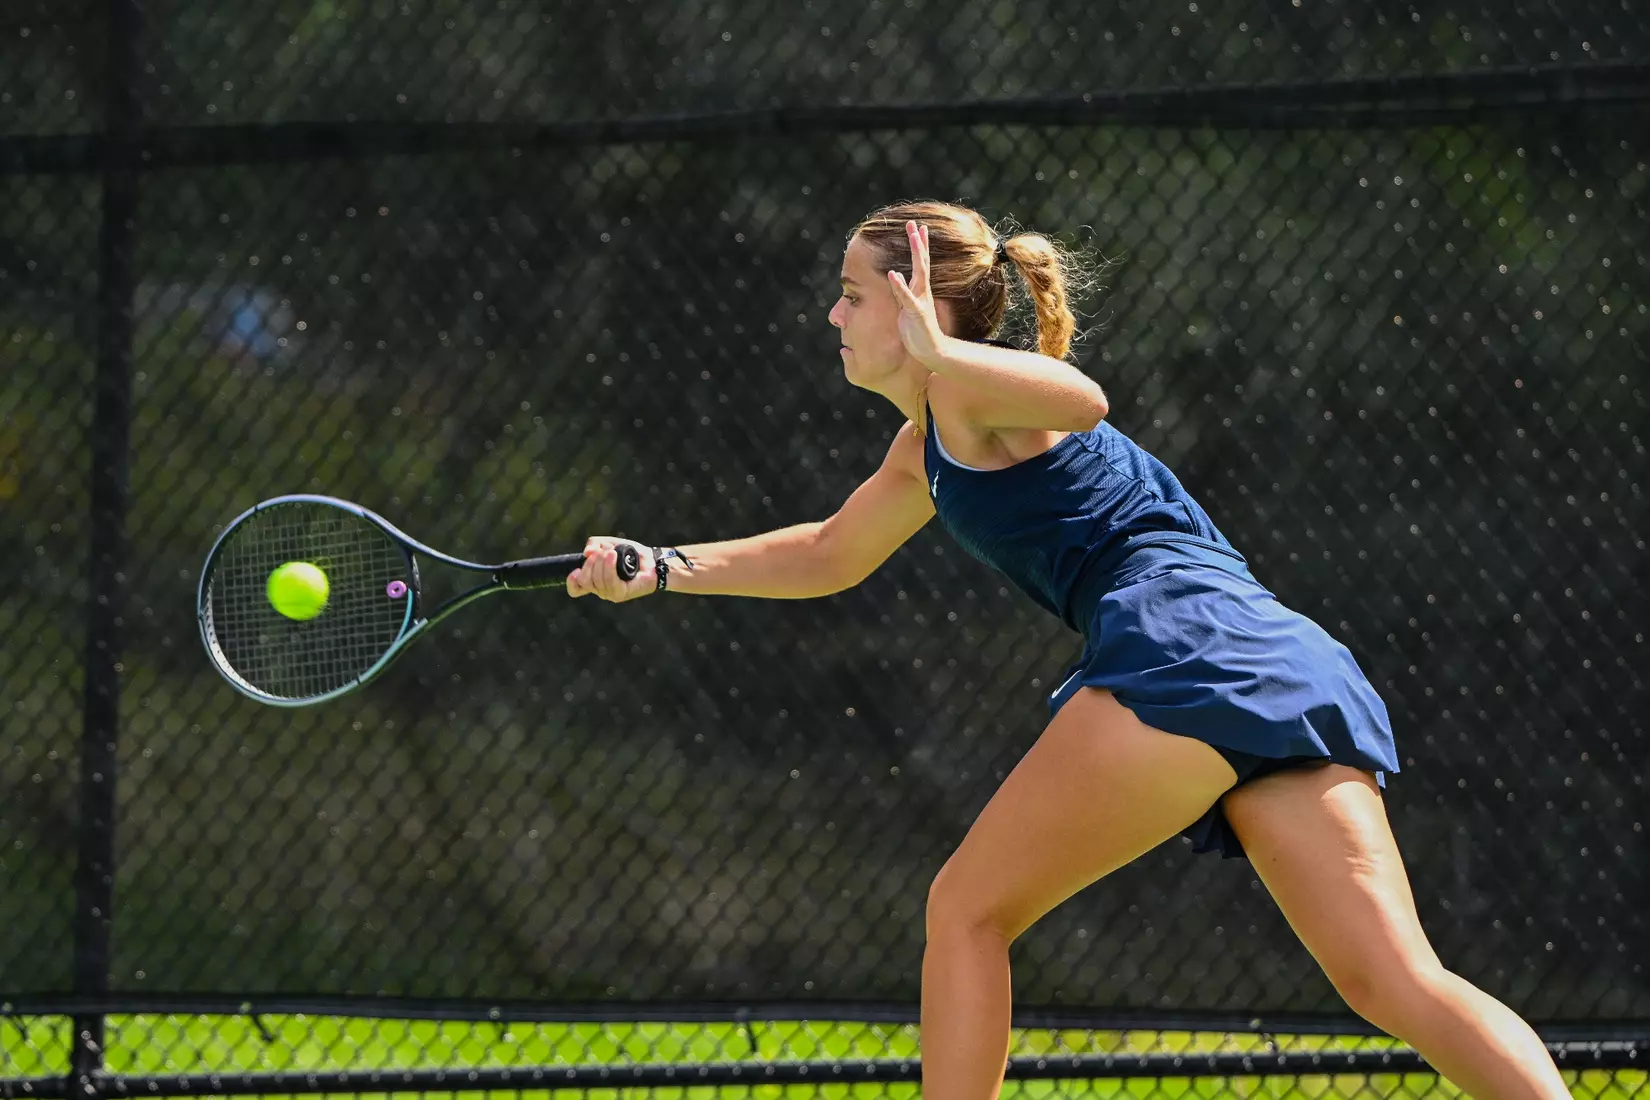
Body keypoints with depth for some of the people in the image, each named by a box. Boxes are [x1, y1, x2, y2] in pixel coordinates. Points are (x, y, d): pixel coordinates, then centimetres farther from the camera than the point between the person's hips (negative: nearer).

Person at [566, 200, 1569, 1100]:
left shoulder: (969, 393, 3)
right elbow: (829, 557, 45)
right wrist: (661, 570, 39)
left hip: (1189, 649, -9)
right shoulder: (928, 451, 32)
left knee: (969, 910, 4)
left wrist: (936, 352, -13)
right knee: (1395, 984, -5)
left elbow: (1080, 399, -20)